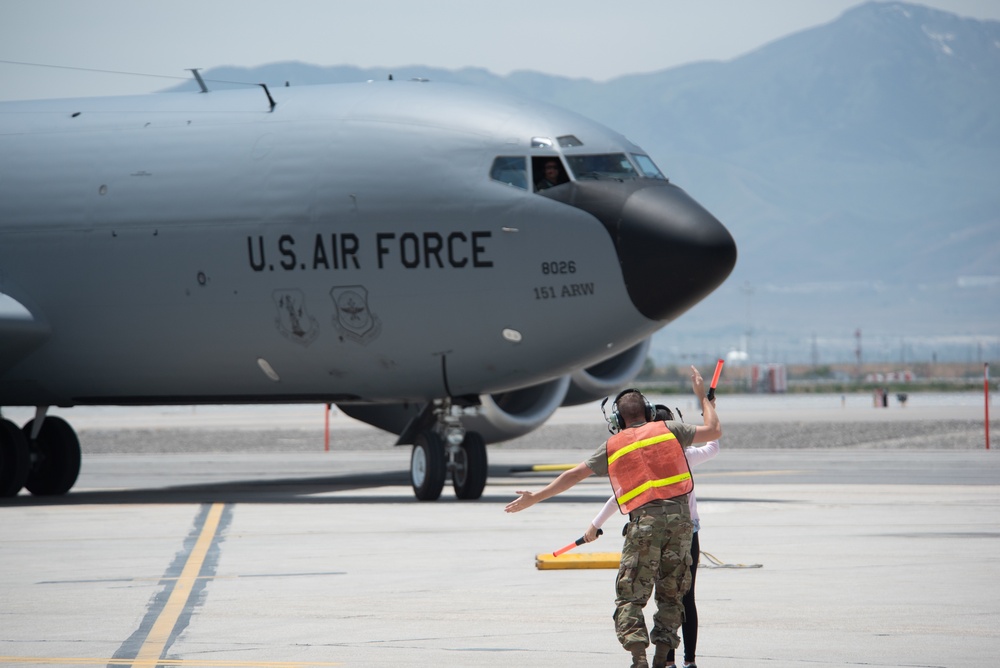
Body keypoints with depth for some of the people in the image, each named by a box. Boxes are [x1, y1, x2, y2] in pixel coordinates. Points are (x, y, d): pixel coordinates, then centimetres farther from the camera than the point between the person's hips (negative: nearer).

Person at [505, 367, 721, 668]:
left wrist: (535, 497, 22)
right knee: (671, 594, 11)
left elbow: (574, 475, 14)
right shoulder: (669, 429, 12)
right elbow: (714, 431, 17)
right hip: (679, 517, 2)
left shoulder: (613, 446, 12)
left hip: (644, 521, -2)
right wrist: (703, 397, 33)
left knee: (630, 595, 2)